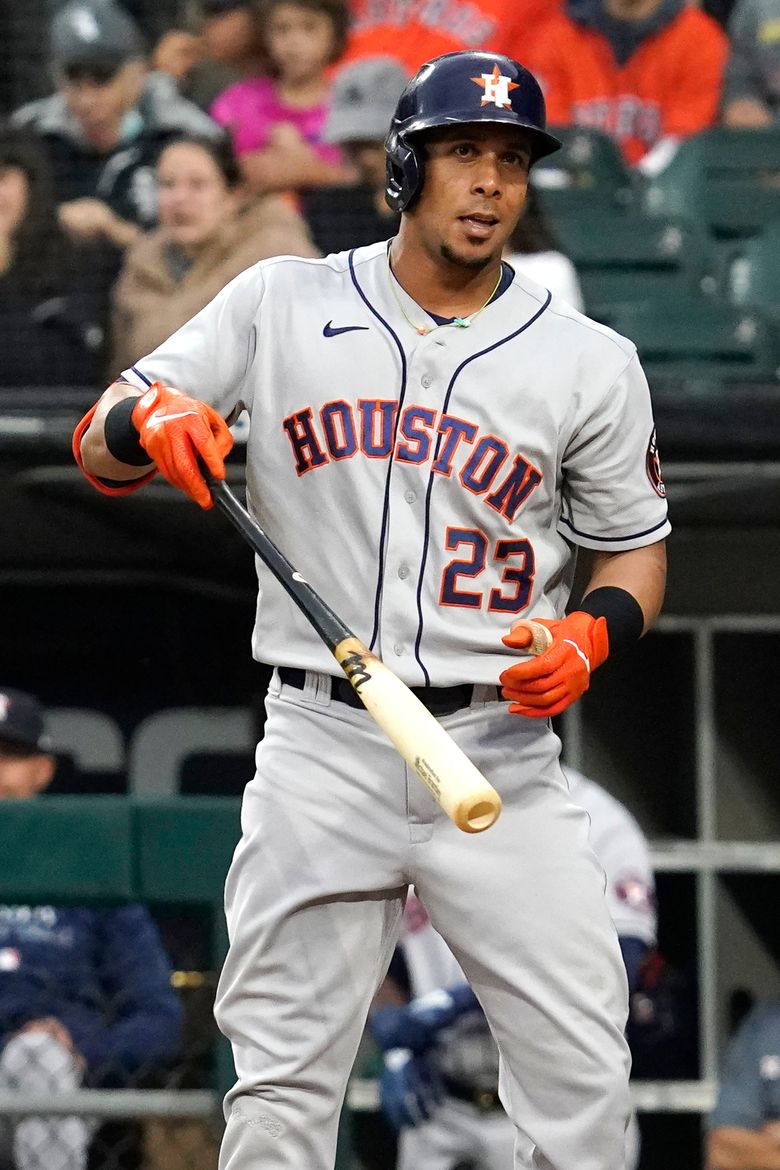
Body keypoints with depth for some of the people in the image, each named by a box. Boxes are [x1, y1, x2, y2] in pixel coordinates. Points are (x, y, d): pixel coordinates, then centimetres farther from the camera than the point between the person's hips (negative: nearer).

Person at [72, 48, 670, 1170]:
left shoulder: (589, 361, 5)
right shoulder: (281, 305, 5)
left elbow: (634, 546, 12)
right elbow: (97, 448, 5)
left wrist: (591, 635, -9)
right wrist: (149, 417, -19)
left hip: (500, 749, 0)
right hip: (322, 745, 0)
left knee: (585, 1079, -5)